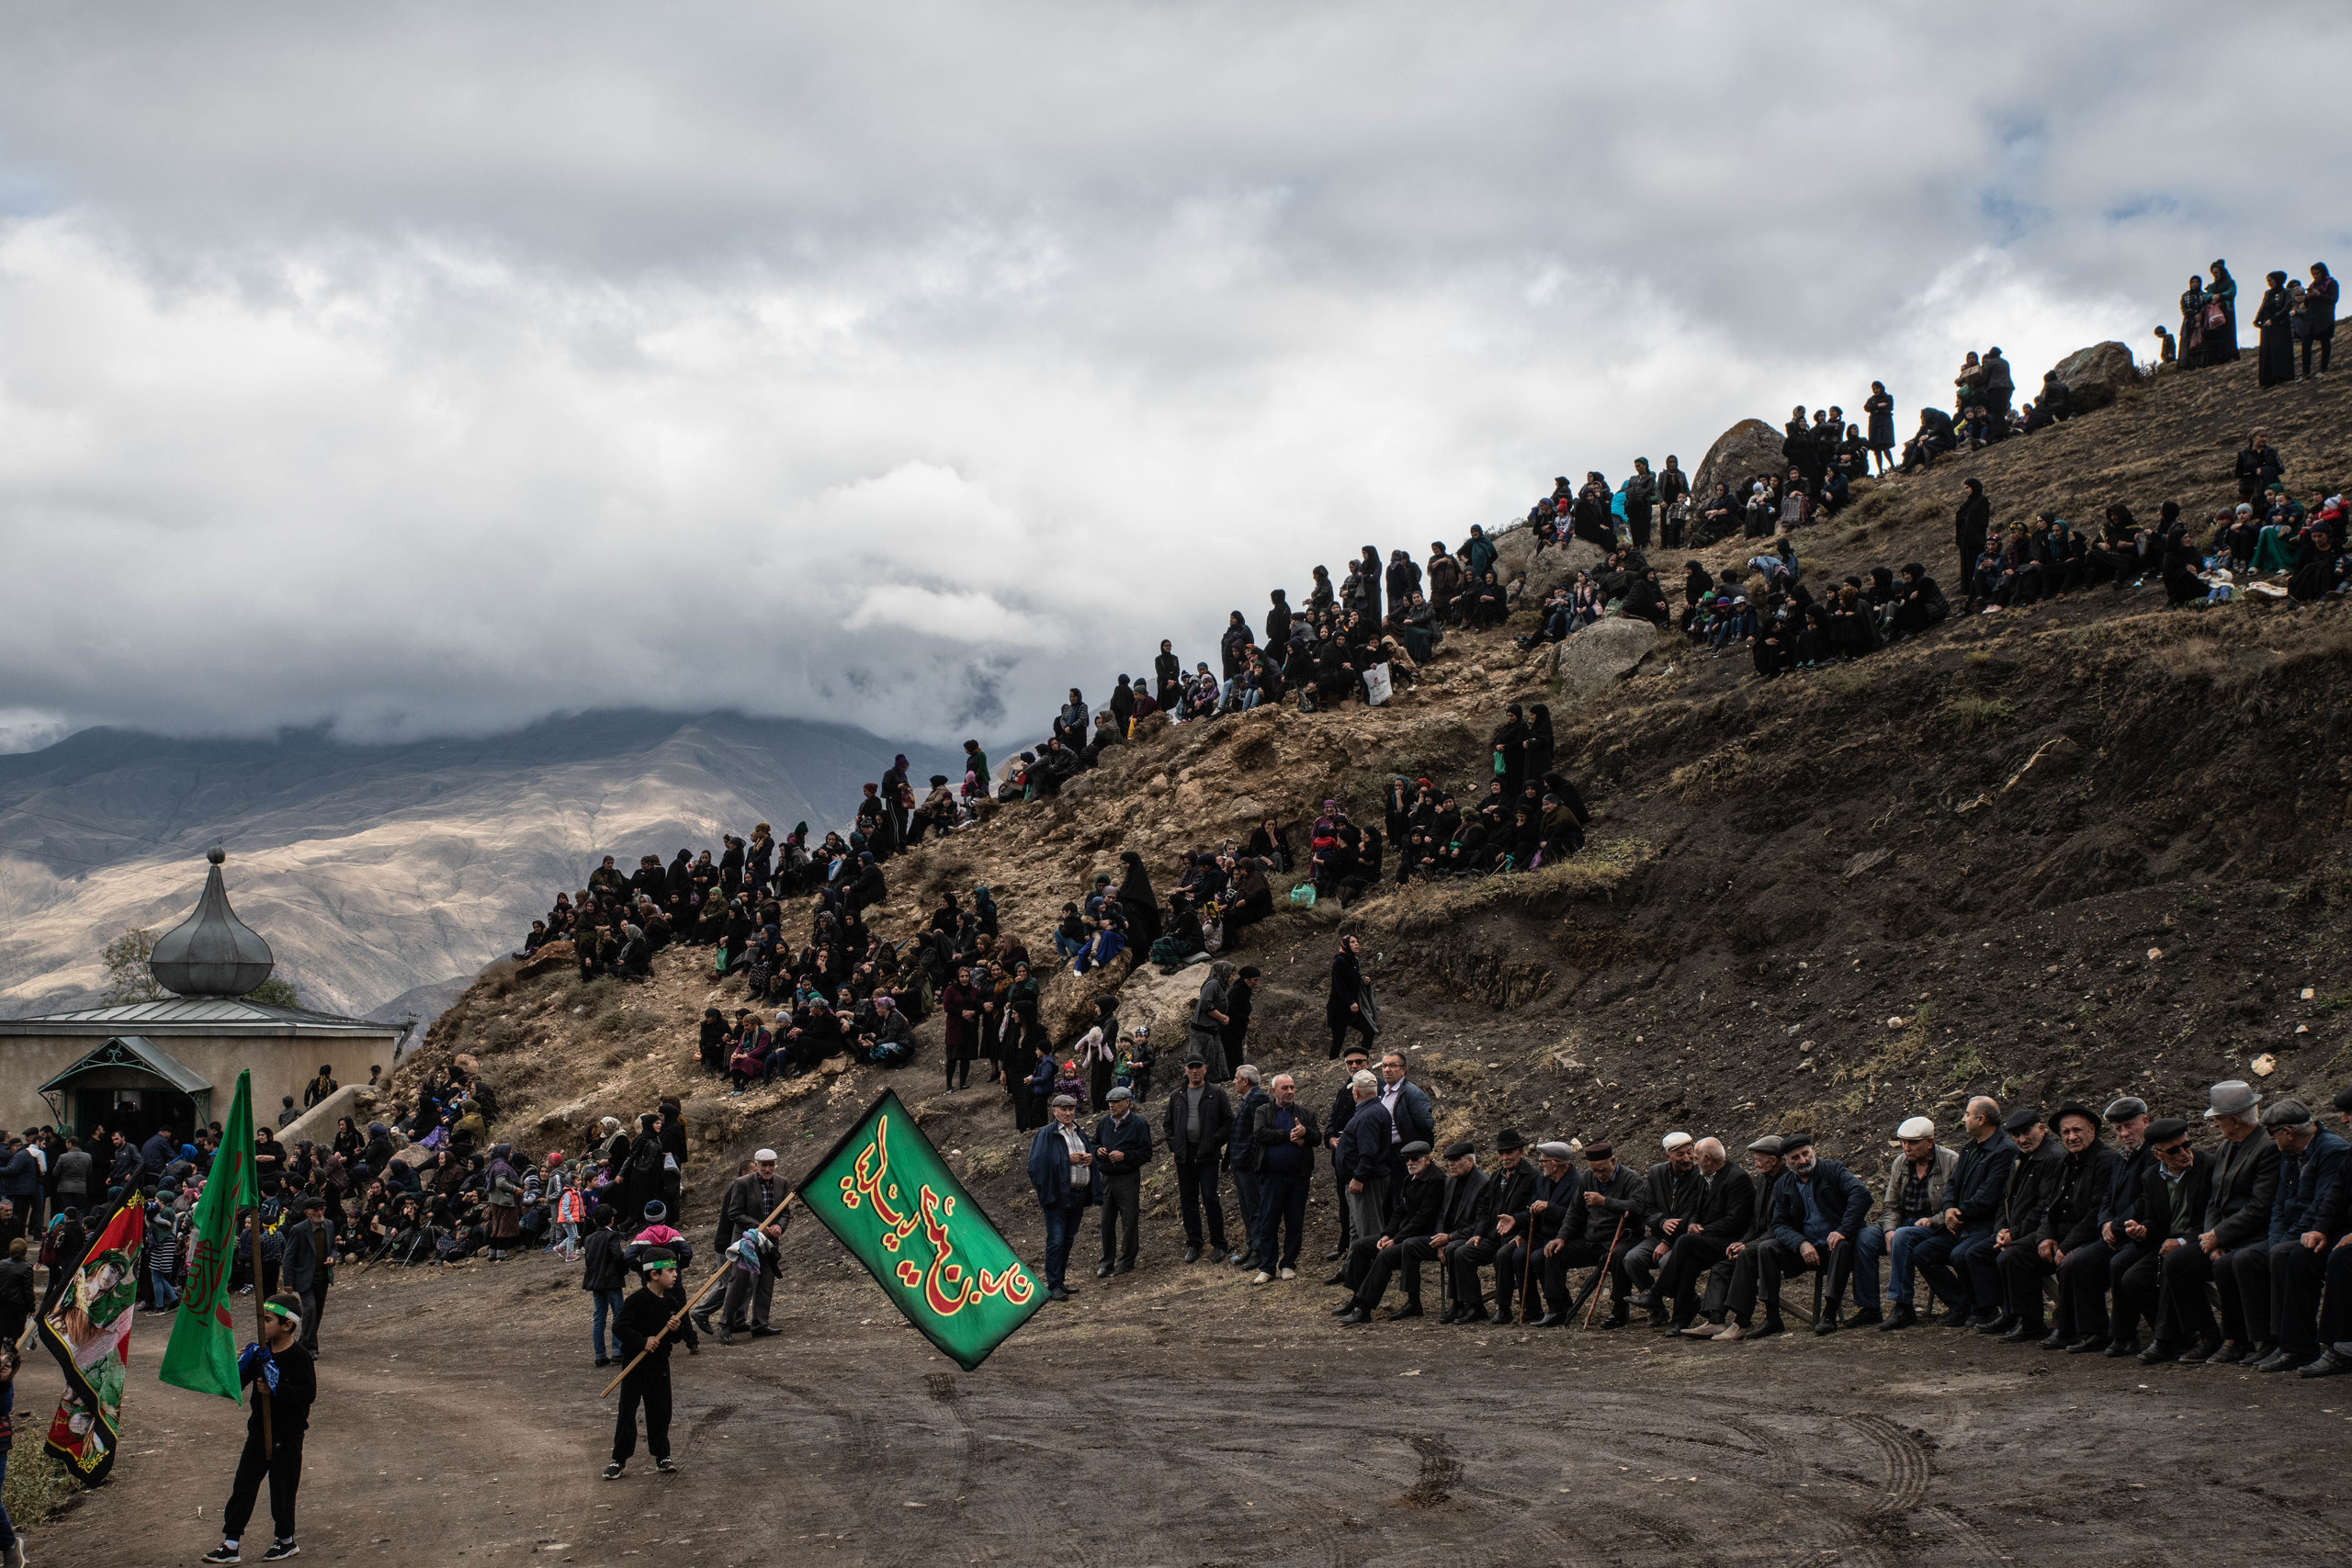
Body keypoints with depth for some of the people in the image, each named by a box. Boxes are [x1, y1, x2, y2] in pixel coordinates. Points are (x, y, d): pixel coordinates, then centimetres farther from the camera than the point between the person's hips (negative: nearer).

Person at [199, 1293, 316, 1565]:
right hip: (260, 1430, 6)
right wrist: (239, 1366, -14)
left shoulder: (299, 1356, -15)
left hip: (287, 1436, -6)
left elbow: (308, 1393, -25)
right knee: (243, 1486, 6)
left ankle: (286, 1540, 25)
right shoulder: (260, 1353, 3)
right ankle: (231, 1545, 12)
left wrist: (276, 1389, -30)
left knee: (282, 1489, 5)